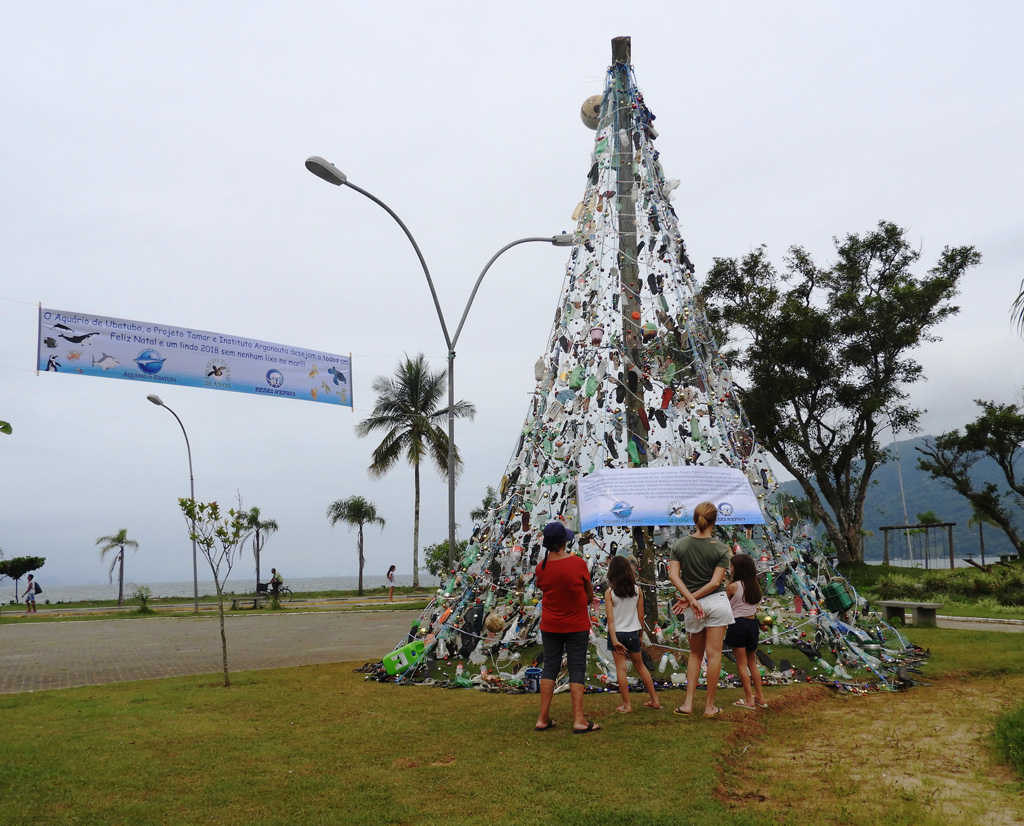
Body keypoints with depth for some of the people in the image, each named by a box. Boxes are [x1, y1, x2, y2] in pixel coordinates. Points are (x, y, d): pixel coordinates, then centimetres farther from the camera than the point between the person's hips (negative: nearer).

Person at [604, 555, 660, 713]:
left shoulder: (609, 592, -10)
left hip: (617, 634, -3)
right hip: (633, 633, 3)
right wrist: (640, 634, 14)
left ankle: (627, 704, 4)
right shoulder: (637, 590, -2)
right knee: (640, 666, 17)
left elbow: (610, 618, -14)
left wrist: (614, 640, -15)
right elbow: (641, 616, 3)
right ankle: (654, 700, 24)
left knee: (621, 668, 3)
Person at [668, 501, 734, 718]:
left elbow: (674, 575, -11)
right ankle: (710, 706, 9)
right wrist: (689, 600, -11)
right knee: (714, 654, 4)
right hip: (717, 602, -2)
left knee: (695, 654, 16)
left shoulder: (678, 545, -2)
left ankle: (688, 703, 10)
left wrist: (691, 600, -13)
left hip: (693, 609, 2)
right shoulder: (721, 549, -6)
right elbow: (715, 582, -12)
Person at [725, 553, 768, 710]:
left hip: (737, 624, -6)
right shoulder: (756, 586, 5)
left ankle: (749, 699, 3)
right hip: (752, 624, 6)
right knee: (752, 662, 18)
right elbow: (755, 607, 14)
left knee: (741, 663, 2)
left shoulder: (732, 587, -12)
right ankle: (760, 697, 19)